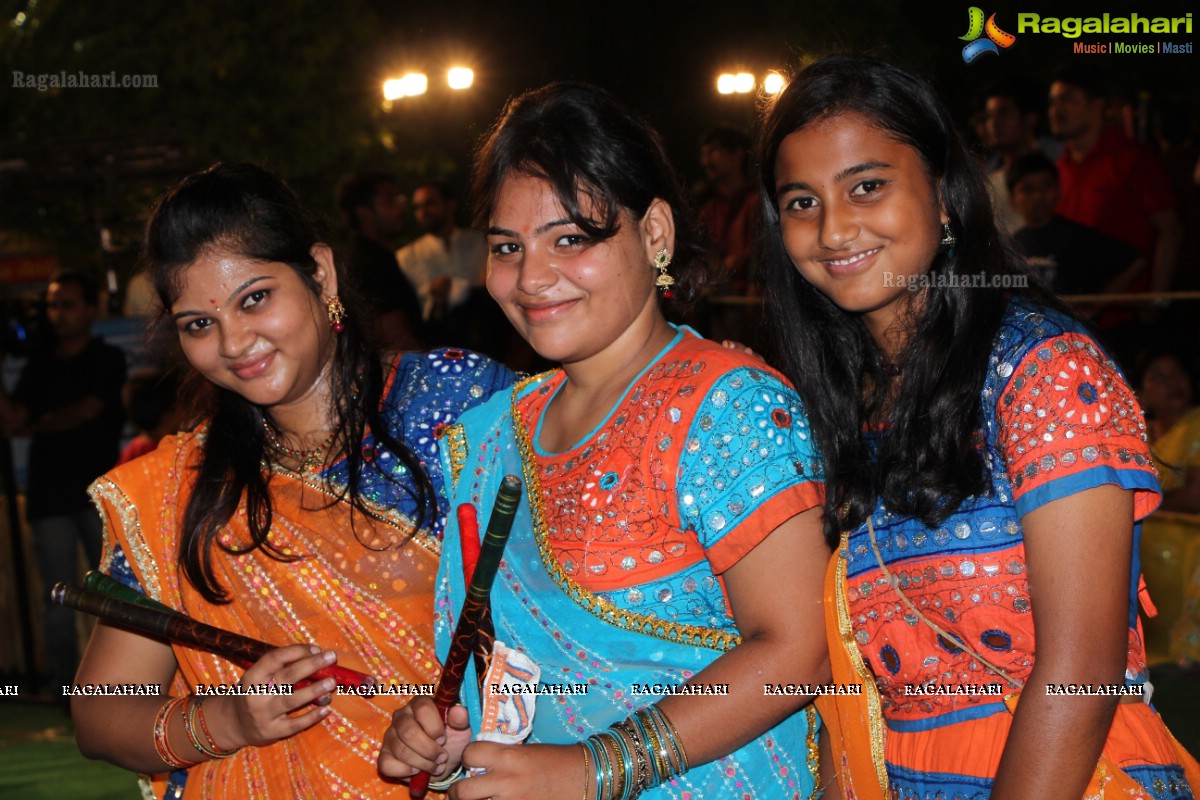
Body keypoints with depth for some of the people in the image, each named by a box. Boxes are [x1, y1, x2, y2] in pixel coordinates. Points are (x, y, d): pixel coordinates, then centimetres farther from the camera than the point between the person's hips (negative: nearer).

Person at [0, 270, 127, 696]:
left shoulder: (108, 359, 7)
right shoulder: (38, 365, 15)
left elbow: (86, 410, -6)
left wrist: (37, 426, -1)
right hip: (49, 496, 3)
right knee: (58, 599, -1)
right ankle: (65, 688, 2)